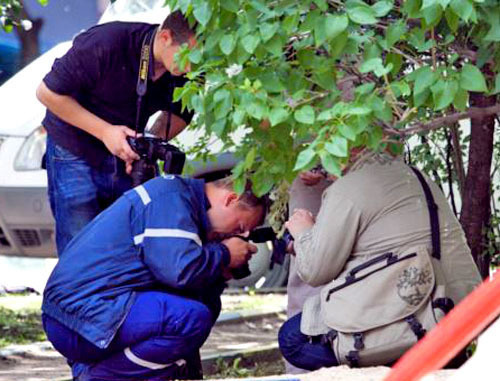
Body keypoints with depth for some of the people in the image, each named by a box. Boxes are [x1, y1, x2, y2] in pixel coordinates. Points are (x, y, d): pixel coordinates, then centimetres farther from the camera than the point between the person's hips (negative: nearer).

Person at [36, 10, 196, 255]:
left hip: (129, 159, 5)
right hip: (76, 153, -5)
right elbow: (48, 92, -19)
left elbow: (180, 114, 6)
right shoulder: (106, 44, -29)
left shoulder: (187, 71, -14)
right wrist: (105, 131, -24)